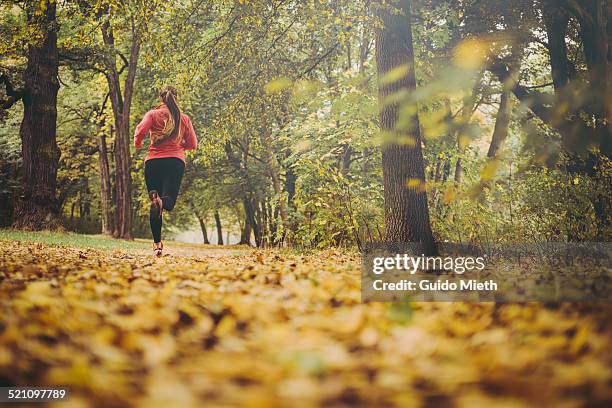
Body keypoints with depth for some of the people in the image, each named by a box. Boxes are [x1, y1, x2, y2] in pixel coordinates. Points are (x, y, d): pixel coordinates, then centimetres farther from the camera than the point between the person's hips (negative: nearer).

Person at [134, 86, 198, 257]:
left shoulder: (153, 114, 6)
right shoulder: (184, 118, 12)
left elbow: (140, 131, -9)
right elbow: (193, 144, 13)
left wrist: (138, 144, 12)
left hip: (153, 160, 0)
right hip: (176, 161, 0)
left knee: (154, 205, 7)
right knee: (169, 201, -5)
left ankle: (157, 244, 0)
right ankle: (161, 202, -44)